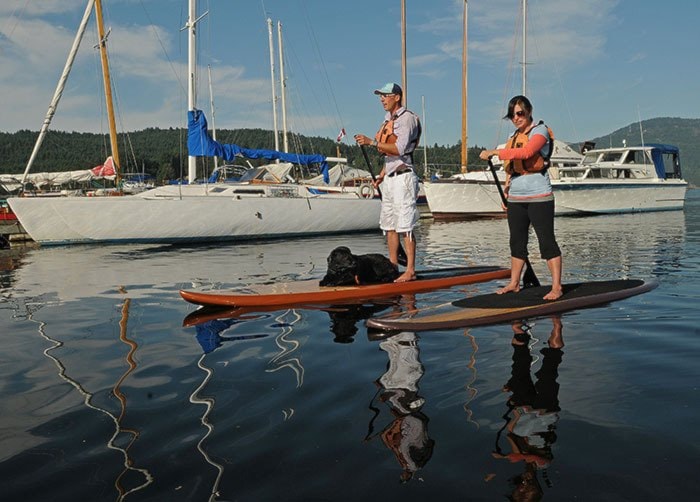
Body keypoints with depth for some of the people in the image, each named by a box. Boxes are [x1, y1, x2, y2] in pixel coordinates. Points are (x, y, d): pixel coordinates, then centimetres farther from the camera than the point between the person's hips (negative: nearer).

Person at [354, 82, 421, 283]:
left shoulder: (407, 118, -9)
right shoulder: (388, 120, 19)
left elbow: (399, 149, -21)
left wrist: (372, 142, -22)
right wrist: (382, 175, 15)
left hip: (403, 177, -9)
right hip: (389, 178, 9)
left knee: (405, 225, -10)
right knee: (389, 225, 10)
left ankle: (410, 270, -7)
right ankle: (393, 267, 16)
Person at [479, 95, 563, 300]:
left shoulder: (540, 130, -4)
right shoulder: (514, 137, 17)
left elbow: (526, 152, -24)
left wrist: (495, 152, -21)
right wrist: (506, 192, 15)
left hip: (538, 196, -7)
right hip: (515, 198, 7)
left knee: (547, 241, -5)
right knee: (517, 242, 12)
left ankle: (556, 287, -2)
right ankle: (514, 283, 20)